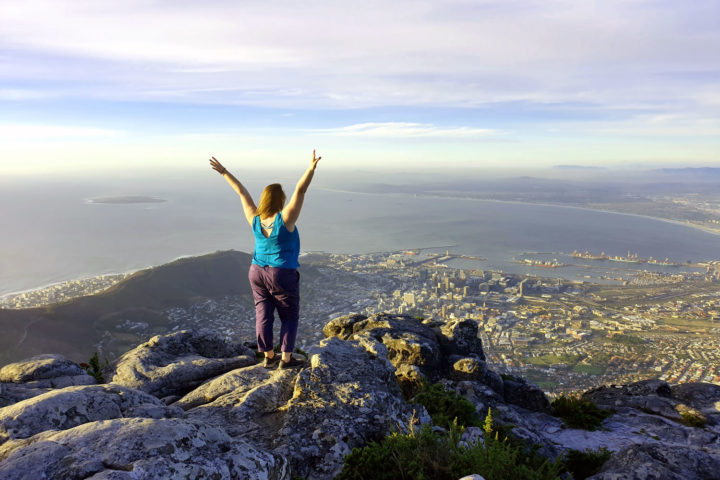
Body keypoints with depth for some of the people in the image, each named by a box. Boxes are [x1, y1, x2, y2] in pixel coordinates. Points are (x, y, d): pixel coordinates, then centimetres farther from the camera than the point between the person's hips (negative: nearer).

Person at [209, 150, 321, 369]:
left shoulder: (255, 219, -8)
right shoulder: (285, 218, -20)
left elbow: (242, 192, 0)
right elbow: (300, 190, -28)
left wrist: (224, 172, 6)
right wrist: (312, 168, -33)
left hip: (258, 273, 5)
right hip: (282, 277, -5)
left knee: (264, 315, 11)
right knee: (289, 317, 9)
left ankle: (268, 357, 20)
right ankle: (286, 359, 11)